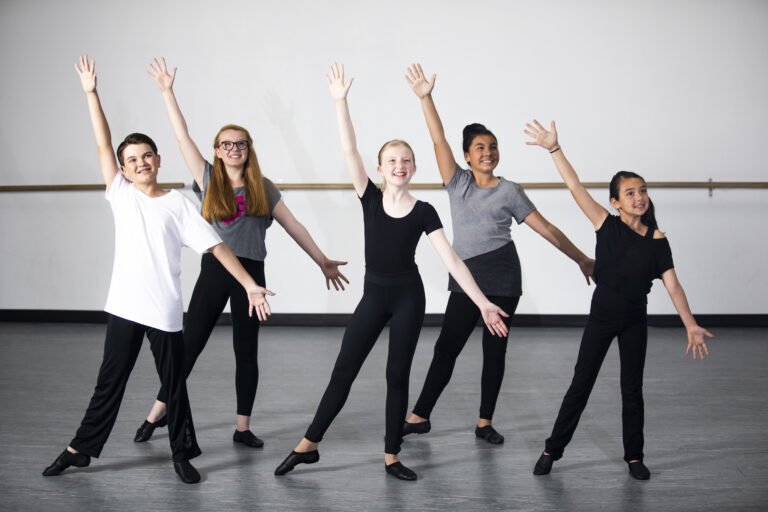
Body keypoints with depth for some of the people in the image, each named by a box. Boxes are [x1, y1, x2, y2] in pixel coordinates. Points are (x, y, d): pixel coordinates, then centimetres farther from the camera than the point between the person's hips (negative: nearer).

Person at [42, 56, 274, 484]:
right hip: (124, 305, 1)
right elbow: (103, 145, 1)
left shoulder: (179, 204, 0)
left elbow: (216, 245, -3)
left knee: (175, 384, 9)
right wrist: (91, 92, -2)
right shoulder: (121, 196, 5)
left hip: (165, 311, -1)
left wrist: (250, 284, -8)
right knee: (109, 383, 11)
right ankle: (81, 449, 27)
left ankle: (183, 453, 24)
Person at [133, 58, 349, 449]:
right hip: (213, 270, -1)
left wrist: (323, 262, 10)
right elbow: (182, 137, 2)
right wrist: (166, 91, -1)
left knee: (246, 351, 7)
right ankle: (158, 413, 20)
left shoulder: (262, 187, 8)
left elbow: (293, 226, 11)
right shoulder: (208, 179, 6)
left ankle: (243, 427, 17)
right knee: (189, 344, 3)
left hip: (250, 273, 1)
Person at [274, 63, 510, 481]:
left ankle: (391, 456, 18)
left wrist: (483, 302, -14)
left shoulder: (423, 212, -6)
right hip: (373, 295, 1)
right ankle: (308, 445, 14)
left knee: (397, 375, 6)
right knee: (343, 370, 2)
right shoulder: (370, 198, -3)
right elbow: (349, 150, -13)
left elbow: (452, 260, -9)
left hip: (407, 297, -1)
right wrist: (340, 101, -21)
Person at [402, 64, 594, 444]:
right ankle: (419, 417, 11)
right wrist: (425, 98, -9)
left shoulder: (508, 190, 5)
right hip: (465, 278, 1)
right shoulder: (458, 183, 8)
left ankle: (485, 423, 17)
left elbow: (545, 228, 7)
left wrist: (582, 259, 7)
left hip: (502, 276, -1)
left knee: (494, 350, 5)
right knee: (446, 347, 0)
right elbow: (439, 141, -1)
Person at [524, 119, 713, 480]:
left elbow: (672, 285, -5)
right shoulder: (607, 226, -8)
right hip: (602, 315, -2)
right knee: (581, 383, 4)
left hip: (634, 320, 2)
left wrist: (691, 325, -13)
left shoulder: (657, 240, -4)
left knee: (632, 388, 11)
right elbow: (575, 187, -16)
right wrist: (554, 149, -25)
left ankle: (634, 456, 27)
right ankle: (552, 450, 15)